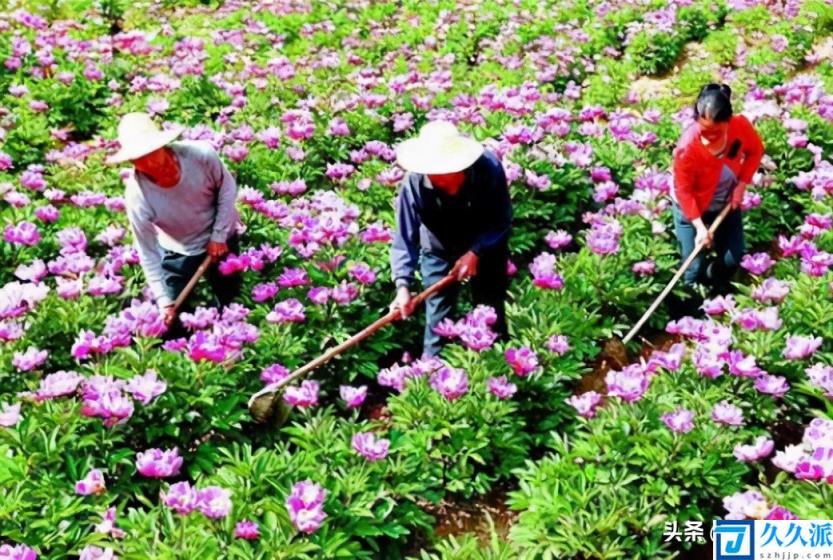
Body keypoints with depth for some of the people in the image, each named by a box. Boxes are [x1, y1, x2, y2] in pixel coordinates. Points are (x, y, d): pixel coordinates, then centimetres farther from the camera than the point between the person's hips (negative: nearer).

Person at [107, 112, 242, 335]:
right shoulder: (137, 197, -34)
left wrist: (219, 235, -14)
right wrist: (165, 302, -20)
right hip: (179, 251, -1)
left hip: (220, 239, 1)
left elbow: (227, 187, -12)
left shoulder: (201, 154, -33)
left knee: (232, 303, 18)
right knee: (171, 321, 3)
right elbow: (148, 254, -22)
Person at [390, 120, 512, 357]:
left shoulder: (490, 168, -33)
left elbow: (503, 221, -20)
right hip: (439, 251, 0)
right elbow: (405, 238, -30)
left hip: (486, 247, 1)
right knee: (438, 316, 1)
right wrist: (403, 285, -41)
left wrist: (476, 252, -31)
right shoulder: (414, 182, -33)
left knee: (491, 313, 12)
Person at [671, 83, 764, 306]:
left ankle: (718, 293, 41)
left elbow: (756, 151, -3)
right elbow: (683, 191, -24)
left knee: (733, 258, 10)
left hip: (727, 203, 4)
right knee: (695, 267, -2)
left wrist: (742, 184, -14)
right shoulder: (687, 147, -37)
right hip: (692, 206, -4)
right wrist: (700, 226, -29)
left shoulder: (741, 126, -26)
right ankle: (693, 302, 27)